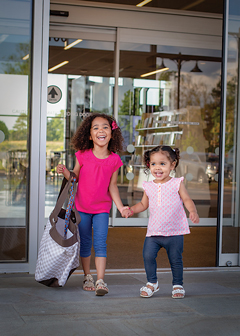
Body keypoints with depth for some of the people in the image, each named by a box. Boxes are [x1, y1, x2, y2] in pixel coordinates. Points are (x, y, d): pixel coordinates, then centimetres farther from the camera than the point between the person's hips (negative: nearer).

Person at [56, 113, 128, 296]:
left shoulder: (114, 160, -4)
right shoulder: (83, 155, -6)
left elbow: (112, 186, 1)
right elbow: (75, 177, 5)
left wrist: (120, 207, -6)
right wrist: (65, 172, -15)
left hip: (102, 208, -1)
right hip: (82, 207, 1)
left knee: (100, 243, -9)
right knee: (85, 242, 10)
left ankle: (101, 281, -8)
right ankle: (87, 276, 26)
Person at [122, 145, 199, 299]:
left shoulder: (177, 183, -1)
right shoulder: (149, 187, 7)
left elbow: (187, 200, -5)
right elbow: (143, 204, 19)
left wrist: (193, 211, -24)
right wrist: (131, 210, 3)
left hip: (174, 232, -2)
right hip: (154, 232, 3)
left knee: (176, 259, 5)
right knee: (148, 256, -6)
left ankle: (178, 285, 25)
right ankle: (152, 282, 14)